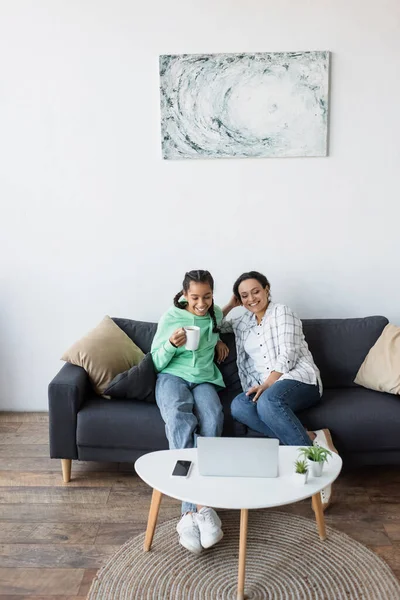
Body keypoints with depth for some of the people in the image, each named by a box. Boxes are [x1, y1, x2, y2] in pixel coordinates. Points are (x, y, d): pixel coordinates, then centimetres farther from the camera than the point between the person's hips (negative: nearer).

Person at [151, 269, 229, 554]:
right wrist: (171, 344, -18)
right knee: (180, 420, -39)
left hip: (205, 380, 2)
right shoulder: (170, 318, 0)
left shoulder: (216, 315, 10)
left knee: (212, 418, -35)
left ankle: (191, 510, -38)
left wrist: (218, 340, 14)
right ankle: (200, 504, -43)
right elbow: (157, 363, 2)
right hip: (173, 378, -2)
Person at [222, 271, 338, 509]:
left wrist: (267, 384, -20)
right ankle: (311, 438, -32)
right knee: (238, 406, -29)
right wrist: (230, 305, 23)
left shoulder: (282, 312, 4)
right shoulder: (243, 323, 23)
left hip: (300, 379, -5)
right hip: (266, 388, 6)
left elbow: (287, 356, -8)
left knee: (268, 401, -40)